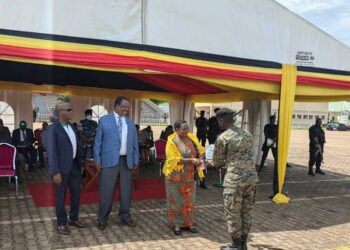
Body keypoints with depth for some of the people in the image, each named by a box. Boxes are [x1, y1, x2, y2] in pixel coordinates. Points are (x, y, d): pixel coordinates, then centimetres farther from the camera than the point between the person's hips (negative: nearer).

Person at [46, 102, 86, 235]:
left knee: (76, 193, 15)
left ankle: (73, 219, 33)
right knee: (61, 197, 5)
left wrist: (80, 164, 12)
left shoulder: (72, 127, 11)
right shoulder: (52, 129, -12)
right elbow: (51, 151, -17)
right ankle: (61, 224, 19)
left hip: (74, 167, 7)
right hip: (62, 168, -7)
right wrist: (56, 172, -21)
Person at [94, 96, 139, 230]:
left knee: (126, 190, 10)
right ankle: (102, 218, 15)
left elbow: (135, 143, 13)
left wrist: (136, 160, 9)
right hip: (109, 160, -4)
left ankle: (125, 217, 25)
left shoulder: (131, 123, 13)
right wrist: (97, 159, -5)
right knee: (106, 190, 0)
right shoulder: (104, 120, 1)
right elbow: (98, 141, 0)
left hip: (127, 161, 4)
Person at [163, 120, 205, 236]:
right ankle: (176, 225, 16)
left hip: (189, 176, 5)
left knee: (189, 200, 11)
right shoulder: (172, 142, -14)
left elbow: (201, 151, 10)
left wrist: (200, 160, -11)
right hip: (176, 176, -5)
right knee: (176, 200, 5)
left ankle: (188, 223, 23)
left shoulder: (192, 138, 2)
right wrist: (191, 160, -29)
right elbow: (174, 159, -21)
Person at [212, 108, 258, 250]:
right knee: (247, 212, 16)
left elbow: (217, 164, 0)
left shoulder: (222, 138, -8)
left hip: (234, 180, -7)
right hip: (251, 178, 7)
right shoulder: (247, 134, 11)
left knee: (233, 214, 8)